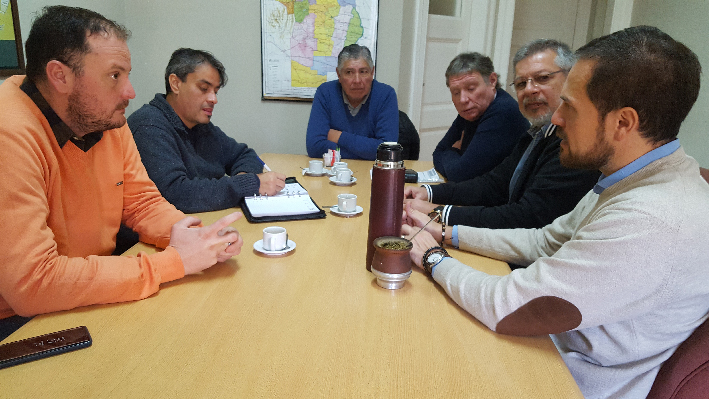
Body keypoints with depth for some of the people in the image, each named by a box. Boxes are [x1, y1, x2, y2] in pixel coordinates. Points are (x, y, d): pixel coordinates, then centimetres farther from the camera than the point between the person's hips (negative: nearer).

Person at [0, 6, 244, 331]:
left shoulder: (107, 119, -2)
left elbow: (143, 202, 5)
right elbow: (30, 282, -28)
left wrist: (194, 238, -16)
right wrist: (174, 261, -25)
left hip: (97, 300, 6)